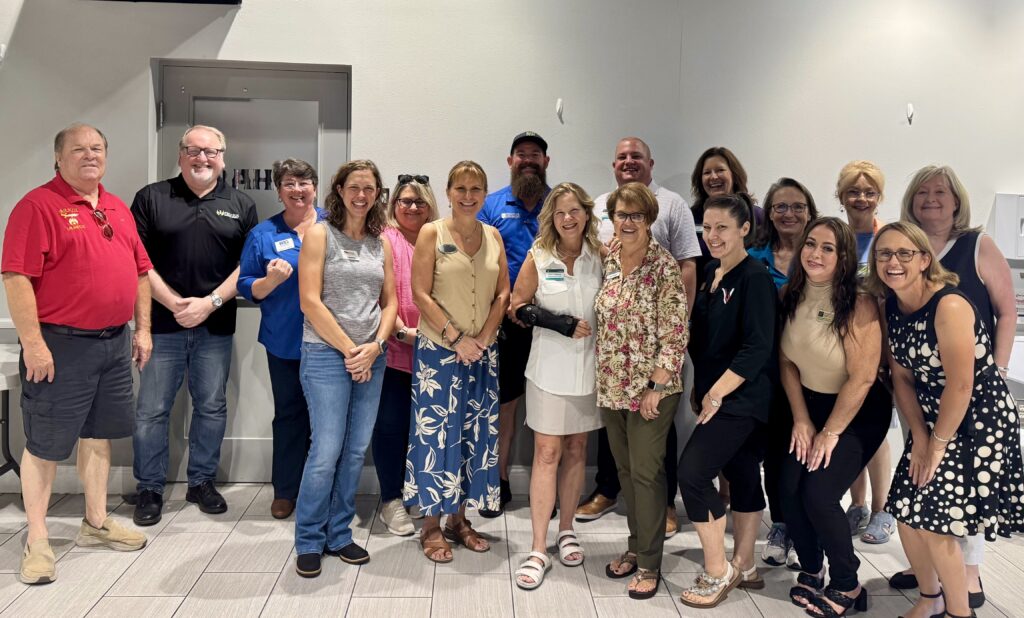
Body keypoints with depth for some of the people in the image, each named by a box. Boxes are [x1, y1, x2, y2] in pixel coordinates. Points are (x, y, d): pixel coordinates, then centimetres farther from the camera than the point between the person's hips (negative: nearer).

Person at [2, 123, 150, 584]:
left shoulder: (117, 209, 13)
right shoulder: (38, 206, -9)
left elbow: (140, 270, 17)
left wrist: (142, 329, 12)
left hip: (115, 342, 7)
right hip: (60, 344, -7)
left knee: (98, 434, 16)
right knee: (44, 443, 4)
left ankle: (96, 523, 29)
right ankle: (37, 540, 15)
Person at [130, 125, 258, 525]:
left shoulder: (241, 206, 7)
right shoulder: (151, 198, 3)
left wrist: (211, 302, -10)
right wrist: (173, 302, -12)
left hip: (216, 326, 1)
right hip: (162, 323, -1)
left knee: (211, 407, 10)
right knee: (151, 410, 4)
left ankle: (202, 481, 25)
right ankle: (150, 489, 18)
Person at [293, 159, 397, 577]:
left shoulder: (381, 244, 12)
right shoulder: (320, 235, -2)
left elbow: (389, 302, 13)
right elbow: (310, 301, -10)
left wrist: (374, 346, -4)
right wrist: (348, 350, -11)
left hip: (370, 358, 5)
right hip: (326, 354, -5)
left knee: (356, 451, 8)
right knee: (326, 452, -7)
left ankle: (339, 535, 22)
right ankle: (309, 542, 11)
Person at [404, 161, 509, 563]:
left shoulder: (493, 236, 8)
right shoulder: (432, 233, -4)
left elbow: (502, 293, 7)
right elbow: (421, 294, -10)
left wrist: (484, 338, -6)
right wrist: (456, 338, -15)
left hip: (482, 352, 5)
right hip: (439, 349, -4)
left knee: (476, 433, 9)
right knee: (436, 433, -1)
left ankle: (458, 519, 23)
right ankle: (431, 526, 13)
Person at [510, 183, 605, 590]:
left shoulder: (600, 256, 1)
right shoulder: (539, 258, -3)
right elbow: (516, 308, -2)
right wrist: (561, 323, -14)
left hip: (589, 366, 2)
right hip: (550, 368, -2)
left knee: (576, 450, 13)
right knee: (547, 453, -2)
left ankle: (566, 530, 30)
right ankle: (538, 551, 3)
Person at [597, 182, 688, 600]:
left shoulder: (664, 267, -13)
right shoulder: (610, 261, 5)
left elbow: (675, 334, -14)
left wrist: (657, 387, -16)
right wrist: (602, 378, 11)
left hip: (649, 388, -6)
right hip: (610, 387, 6)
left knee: (645, 472, 2)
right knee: (625, 469, 15)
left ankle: (649, 563, 16)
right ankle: (636, 546, 32)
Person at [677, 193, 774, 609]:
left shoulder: (755, 278, -15)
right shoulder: (711, 274, 9)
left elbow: (758, 347, -20)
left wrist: (716, 393, -17)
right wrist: (700, 389, 11)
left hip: (740, 398, -8)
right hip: (715, 394, 8)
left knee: (692, 472, -12)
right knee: (742, 477, 15)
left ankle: (717, 572, 4)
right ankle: (744, 567, 27)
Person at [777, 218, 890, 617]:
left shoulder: (859, 305, -22)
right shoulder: (790, 296, -6)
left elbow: (862, 378, -20)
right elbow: (787, 362, 0)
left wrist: (830, 432, -13)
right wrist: (801, 421, -4)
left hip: (858, 413, -5)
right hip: (810, 406, 5)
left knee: (818, 495, -13)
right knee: (788, 491, -3)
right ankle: (811, 571, 23)